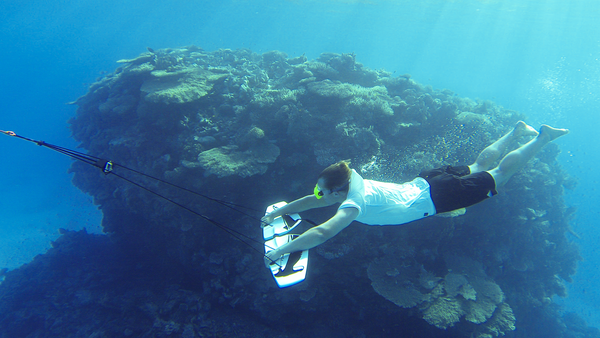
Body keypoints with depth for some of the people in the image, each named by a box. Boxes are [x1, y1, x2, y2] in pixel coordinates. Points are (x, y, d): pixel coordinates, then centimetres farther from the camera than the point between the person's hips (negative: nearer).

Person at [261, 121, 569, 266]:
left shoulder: (353, 203, -29)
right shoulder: (351, 181, -6)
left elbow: (321, 233, -43)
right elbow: (312, 200, 8)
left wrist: (280, 252, -38)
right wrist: (277, 212, 2)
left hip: (434, 197, -6)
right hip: (425, 183, 6)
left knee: (497, 176, 9)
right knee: (478, 167, 26)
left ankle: (541, 138, 21)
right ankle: (518, 130, 38)